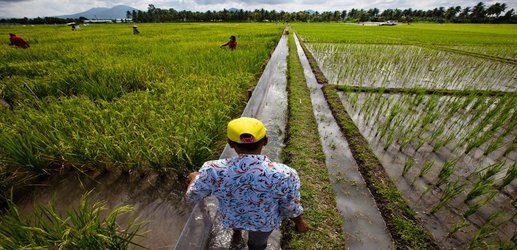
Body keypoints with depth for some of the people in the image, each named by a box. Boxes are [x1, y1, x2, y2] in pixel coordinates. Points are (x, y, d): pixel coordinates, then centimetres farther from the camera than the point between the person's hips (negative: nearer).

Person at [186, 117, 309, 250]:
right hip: (265, 222, -2)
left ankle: (236, 231, 69)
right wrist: (300, 222, 5)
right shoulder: (284, 175, -35)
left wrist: (195, 178, 8)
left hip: (230, 218, 3)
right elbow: (291, 208, -18)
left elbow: (192, 196, -14)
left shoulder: (213, 170, -33)